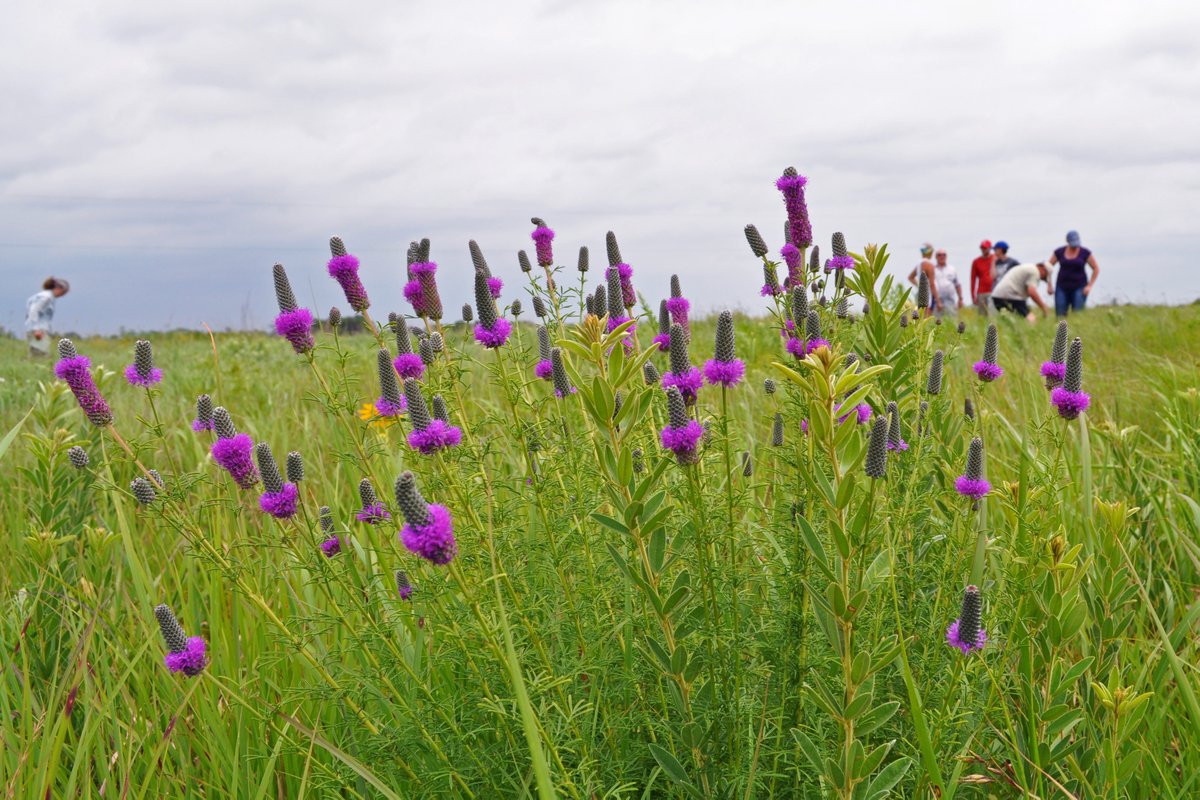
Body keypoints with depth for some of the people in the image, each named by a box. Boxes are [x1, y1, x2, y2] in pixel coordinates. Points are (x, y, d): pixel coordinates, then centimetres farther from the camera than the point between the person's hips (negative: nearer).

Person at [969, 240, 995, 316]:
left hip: (994, 292, -1)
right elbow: (973, 280, 11)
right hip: (981, 293, 1)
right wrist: (973, 296, 6)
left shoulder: (996, 259, 6)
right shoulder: (976, 262, 10)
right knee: (983, 316, -1)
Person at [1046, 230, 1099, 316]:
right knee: (1060, 315, -8)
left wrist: (1089, 286, -7)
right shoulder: (1059, 252, 0)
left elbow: (1096, 269, 1)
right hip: (1062, 288, 2)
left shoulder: (1085, 253, -4)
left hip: (1079, 288, -2)